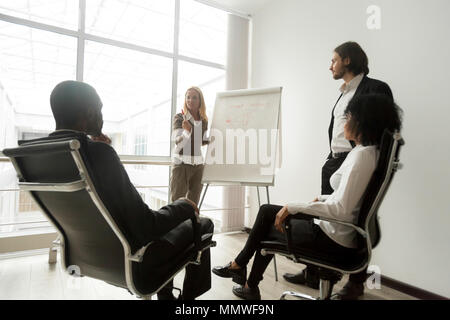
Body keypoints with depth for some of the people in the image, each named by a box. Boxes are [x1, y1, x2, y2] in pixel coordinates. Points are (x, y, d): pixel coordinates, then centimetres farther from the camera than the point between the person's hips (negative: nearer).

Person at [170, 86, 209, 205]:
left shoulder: (204, 120, 8)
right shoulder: (179, 118, -4)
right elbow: (178, 144, -14)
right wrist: (187, 130, -32)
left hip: (198, 165, 4)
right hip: (181, 164, -4)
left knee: (193, 203, 10)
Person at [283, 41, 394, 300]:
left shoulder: (375, 89, -6)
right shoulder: (344, 92, 19)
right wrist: (330, 161, 13)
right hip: (333, 164, 8)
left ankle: (357, 283, 22)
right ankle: (314, 274, 25)